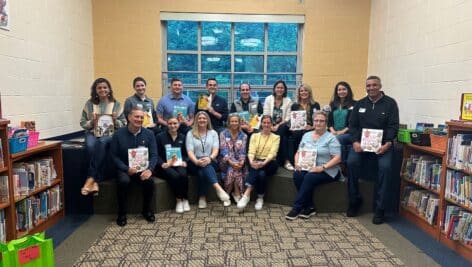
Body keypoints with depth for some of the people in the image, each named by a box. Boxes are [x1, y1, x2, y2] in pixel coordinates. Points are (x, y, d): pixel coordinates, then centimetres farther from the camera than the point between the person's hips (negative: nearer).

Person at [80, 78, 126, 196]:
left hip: (110, 135, -1)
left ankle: (91, 177, -31)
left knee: (102, 142, -37)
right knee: (90, 146, -34)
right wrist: (91, 122, -10)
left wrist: (115, 121, -13)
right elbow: (82, 123, 11)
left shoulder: (116, 104, 7)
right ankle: (95, 181, -29)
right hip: (92, 133, 1)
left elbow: (124, 125, 7)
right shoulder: (89, 104, 9)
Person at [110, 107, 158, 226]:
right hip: (124, 169, -1)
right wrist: (127, 169, -17)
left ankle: (147, 210, -1)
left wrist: (149, 169, -19)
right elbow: (114, 156, -2)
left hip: (143, 168, 1)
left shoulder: (149, 134, 1)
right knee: (123, 181, -33)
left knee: (149, 181, -29)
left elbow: (154, 155, 0)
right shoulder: (119, 134, -3)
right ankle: (122, 213, -10)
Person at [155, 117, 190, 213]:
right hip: (165, 166, -2)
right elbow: (156, 154, -1)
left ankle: (185, 200, -17)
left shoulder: (183, 137, 15)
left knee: (183, 175, -32)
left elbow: (186, 153, 15)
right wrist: (163, 164, -17)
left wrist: (184, 162, -5)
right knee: (175, 176, -34)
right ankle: (178, 200, -18)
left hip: (179, 164, 2)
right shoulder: (160, 136, 4)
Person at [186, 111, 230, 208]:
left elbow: (216, 149, -2)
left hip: (211, 162, 1)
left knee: (202, 172, -35)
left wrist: (210, 158, -26)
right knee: (203, 165, -37)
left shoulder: (213, 133, 12)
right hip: (195, 164, -1)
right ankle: (218, 188, -52)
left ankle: (202, 197, -32)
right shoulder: (190, 133, 9)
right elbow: (190, 151, -5)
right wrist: (196, 161, -27)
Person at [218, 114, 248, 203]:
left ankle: (236, 193, -16)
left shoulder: (243, 136, 8)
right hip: (226, 161, -1)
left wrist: (241, 162, -20)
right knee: (232, 168, -32)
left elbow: (243, 150, 0)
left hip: (238, 161, 1)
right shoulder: (223, 134, 3)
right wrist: (231, 162, -22)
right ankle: (237, 193, -16)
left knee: (235, 169, -32)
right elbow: (223, 150, -7)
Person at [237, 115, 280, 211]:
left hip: (270, 163, -1)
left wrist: (263, 163, -28)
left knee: (261, 174, -35)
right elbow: (251, 151, -3)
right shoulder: (255, 136, 12)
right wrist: (251, 161, -26)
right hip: (256, 162, 1)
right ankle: (260, 198, -29)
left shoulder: (276, 137, 7)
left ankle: (247, 194, -28)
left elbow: (272, 153, -9)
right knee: (261, 173, -35)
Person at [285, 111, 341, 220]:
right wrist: (297, 163, -8)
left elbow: (337, 158, -11)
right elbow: (298, 152, 13)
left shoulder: (331, 138, -4)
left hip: (327, 171, -4)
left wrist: (322, 167, -23)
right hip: (307, 168, 5)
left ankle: (297, 208, -21)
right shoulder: (306, 135, 13)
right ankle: (310, 207, -15)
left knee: (310, 177, -32)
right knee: (297, 174, -26)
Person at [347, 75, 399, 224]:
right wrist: (355, 142, -10)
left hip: (383, 144, -2)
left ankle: (379, 209, -13)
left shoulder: (390, 103, 4)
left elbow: (393, 126, -3)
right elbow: (352, 125, 7)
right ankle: (354, 201, -5)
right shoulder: (360, 104, 12)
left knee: (385, 167, -28)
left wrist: (388, 143, -19)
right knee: (351, 162, -25)